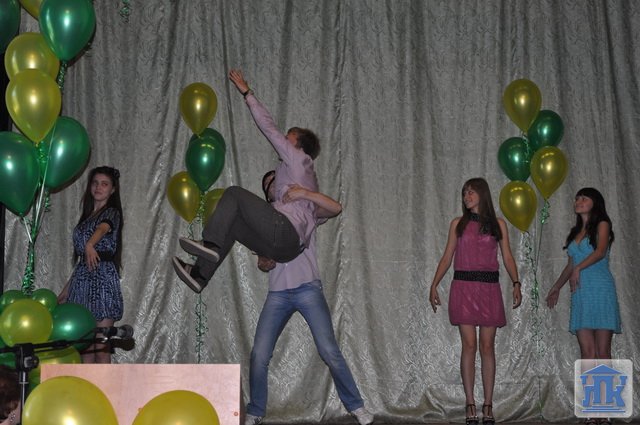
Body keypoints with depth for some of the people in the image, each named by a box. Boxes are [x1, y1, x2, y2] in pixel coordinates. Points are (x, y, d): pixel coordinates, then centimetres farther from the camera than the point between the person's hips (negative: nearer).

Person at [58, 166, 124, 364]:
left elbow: (102, 228, -26)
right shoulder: (86, 217, 20)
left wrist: (90, 245, -48)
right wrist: (66, 289, 20)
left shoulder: (112, 213, -1)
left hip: (103, 277, -7)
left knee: (101, 347, -7)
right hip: (82, 279, 7)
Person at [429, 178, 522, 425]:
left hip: (489, 288, 0)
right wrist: (434, 285, 2)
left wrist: (516, 283, -8)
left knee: (487, 346, 1)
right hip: (463, 287, 0)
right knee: (469, 345, -4)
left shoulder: (498, 224, 9)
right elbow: (447, 257, 10)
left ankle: (488, 405, 5)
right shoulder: (458, 224, 10)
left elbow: (507, 257, 6)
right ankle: (470, 404, -1)